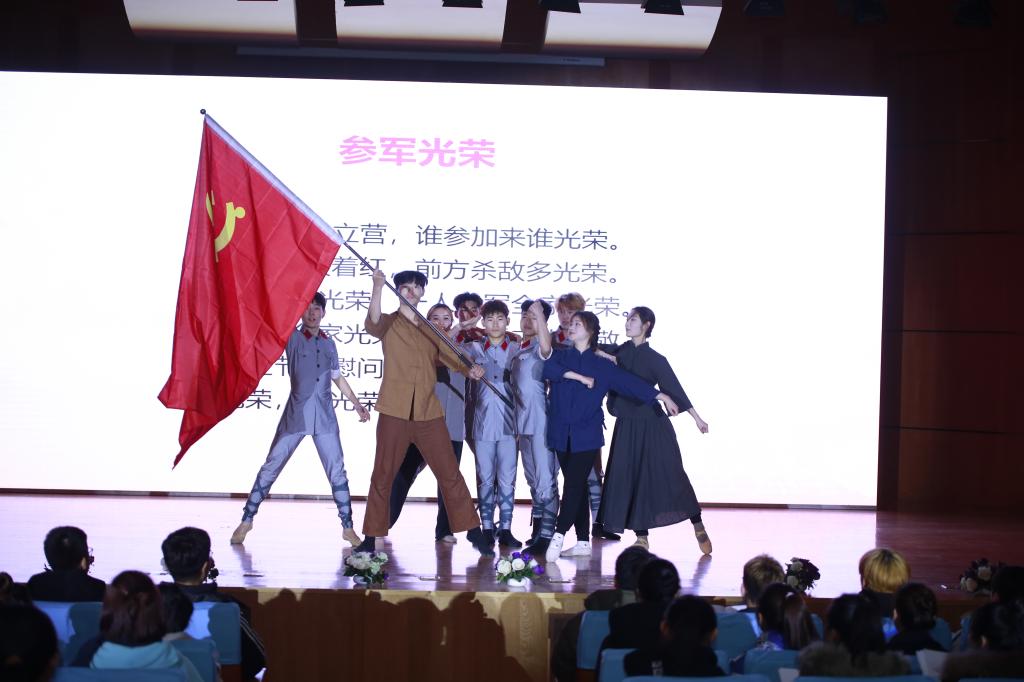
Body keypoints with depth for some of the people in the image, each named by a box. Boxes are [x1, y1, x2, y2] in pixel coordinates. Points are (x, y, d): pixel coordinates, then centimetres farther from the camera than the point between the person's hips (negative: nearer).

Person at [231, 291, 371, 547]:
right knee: (271, 468, 0)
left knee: (337, 471, 1)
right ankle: (247, 520, 10)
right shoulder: (291, 337, 2)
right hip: (296, 414, -3)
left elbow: (338, 378, 21)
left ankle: (347, 527, 9)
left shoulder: (329, 344, 13)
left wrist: (357, 404, 18)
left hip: (324, 417, 3)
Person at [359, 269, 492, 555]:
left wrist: (469, 370, -14)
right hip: (395, 413, -3)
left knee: (450, 474, 6)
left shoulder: (432, 330, 15)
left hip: (429, 414, 3)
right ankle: (370, 539, 8)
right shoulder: (390, 324, 2)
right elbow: (373, 324, -20)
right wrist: (377, 288, -36)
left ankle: (473, 531, 13)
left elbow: (451, 357, 8)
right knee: (382, 476, 1)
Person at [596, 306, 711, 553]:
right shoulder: (618, 353, 7)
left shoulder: (655, 359, -4)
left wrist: (696, 417, -5)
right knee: (631, 480, 1)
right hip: (626, 427, 4)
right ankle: (641, 537, 8)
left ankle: (699, 527, 10)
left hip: (653, 425, -4)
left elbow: (674, 388, -4)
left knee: (670, 475, -3)